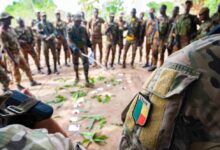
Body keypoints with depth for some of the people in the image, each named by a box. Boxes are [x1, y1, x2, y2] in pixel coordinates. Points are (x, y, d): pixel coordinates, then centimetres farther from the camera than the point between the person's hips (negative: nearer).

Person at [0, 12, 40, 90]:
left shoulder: (10, 28, 5)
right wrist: (13, 59, -24)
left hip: (18, 53, 8)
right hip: (12, 54, -8)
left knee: (26, 67, 13)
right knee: (16, 71, 7)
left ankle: (32, 81, 26)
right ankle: (18, 85, 25)